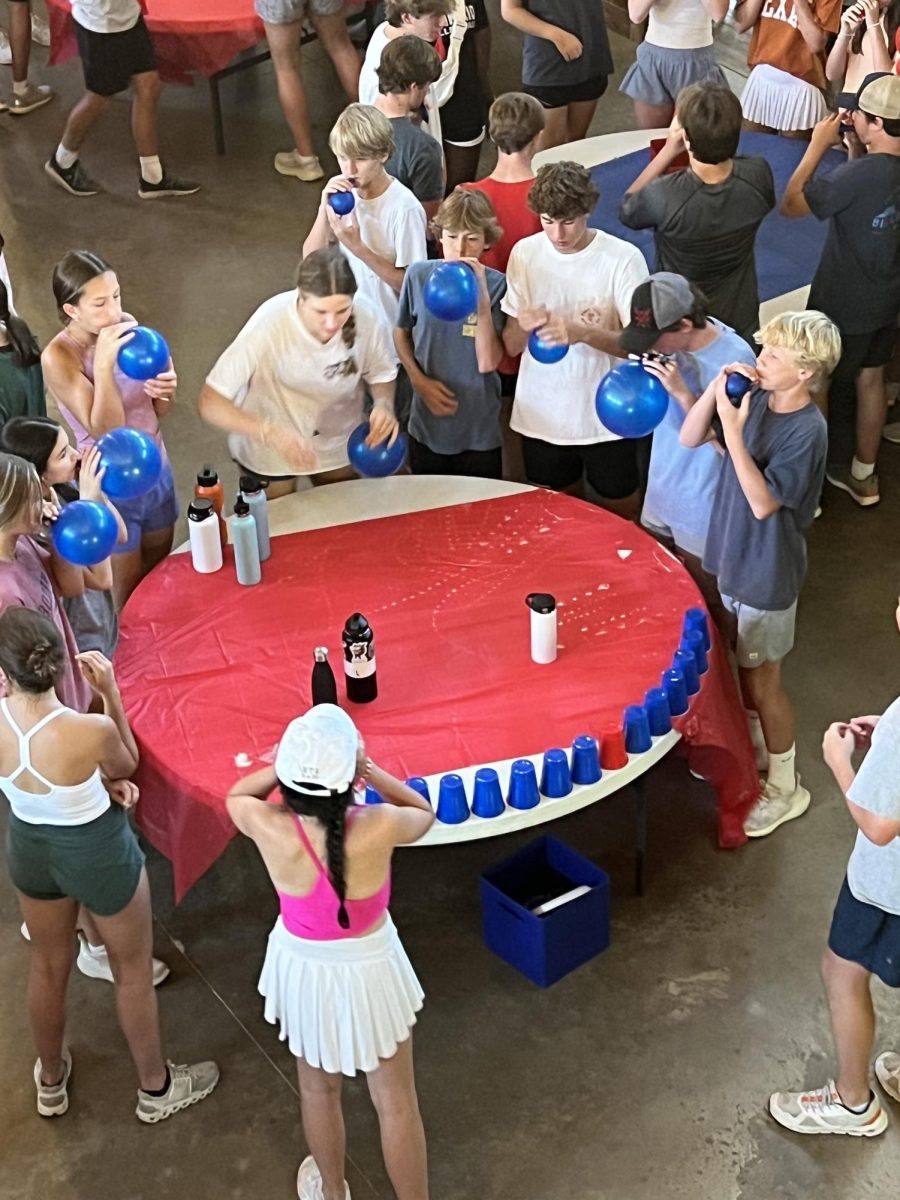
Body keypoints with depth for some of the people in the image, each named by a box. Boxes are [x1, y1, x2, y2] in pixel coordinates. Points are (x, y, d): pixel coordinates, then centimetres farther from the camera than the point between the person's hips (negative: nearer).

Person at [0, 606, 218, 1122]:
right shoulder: (90, 731, -35)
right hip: (99, 853, -4)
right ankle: (156, 1088, 43)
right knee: (134, 972, 21)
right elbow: (128, 764, -9)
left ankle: (51, 1082, 53)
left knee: (48, 967, 29)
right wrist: (110, 692, -12)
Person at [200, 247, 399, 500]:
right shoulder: (270, 325, -35)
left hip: (338, 441, 3)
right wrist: (271, 433, -48)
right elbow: (210, 403, -33)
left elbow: (381, 375, -5)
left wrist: (384, 404, -28)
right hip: (269, 449, -3)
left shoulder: (368, 318, -27)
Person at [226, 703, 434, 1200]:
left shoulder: (271, 829, -29)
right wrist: (368, 768, -13)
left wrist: (290, 764, -14)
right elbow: (424, 812, -6)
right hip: (368, 968, -2)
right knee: (395, 1102, 19)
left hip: (303, 968, 2)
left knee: (318, 1089, 28)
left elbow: (236, 795, -3)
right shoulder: (379, 827, -32)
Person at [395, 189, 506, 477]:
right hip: (426, 426, 2)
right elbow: (401, 332, 9)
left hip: (479, 432, -2)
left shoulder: (496, 285, -12)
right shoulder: (419, 275, -7)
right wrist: (418, 379, -6)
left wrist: (482, 298, -26)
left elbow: (487, 363, -19)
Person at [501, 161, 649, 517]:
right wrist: (523, 326, -24)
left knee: (621, 517, 14)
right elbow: (510, 346, 0)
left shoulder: (623, 258, -14)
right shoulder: (525, 252, -3)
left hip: (605, 417, -3)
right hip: (540, 417, 3)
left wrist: (583, 332, -32)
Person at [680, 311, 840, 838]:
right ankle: (753, 747, 46)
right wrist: (716, 390, -16)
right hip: (736, 557, 7)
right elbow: (690, 438, 0)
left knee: (763, 680, 7)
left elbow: (763, 502, -30)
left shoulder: (807, 429, -26)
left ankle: (785, 787, 24)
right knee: (744, 665, 24)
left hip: (768, 572, -7)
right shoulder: (755, 399, -6)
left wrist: (732, 428, -34)